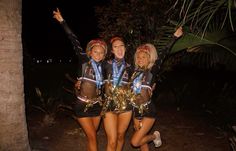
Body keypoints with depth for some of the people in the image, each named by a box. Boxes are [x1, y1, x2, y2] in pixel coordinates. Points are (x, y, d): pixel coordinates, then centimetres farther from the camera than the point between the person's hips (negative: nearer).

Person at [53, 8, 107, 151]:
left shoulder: (103, 66, 2)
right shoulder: (84, 61, -9)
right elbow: (75, 41, -13)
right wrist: (62, 21, -15)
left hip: (97, 106, 4)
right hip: (83, 106, -4)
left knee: (91, 136, 15)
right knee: (92, 137, -2)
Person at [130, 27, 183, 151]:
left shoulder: (152, 71, -9)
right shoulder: (135, 72, 5)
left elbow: (161, 56, -20)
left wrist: (174, 37, -25)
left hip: (148, 111, -5)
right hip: (137, 111, 6)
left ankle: (154, 136, 19)